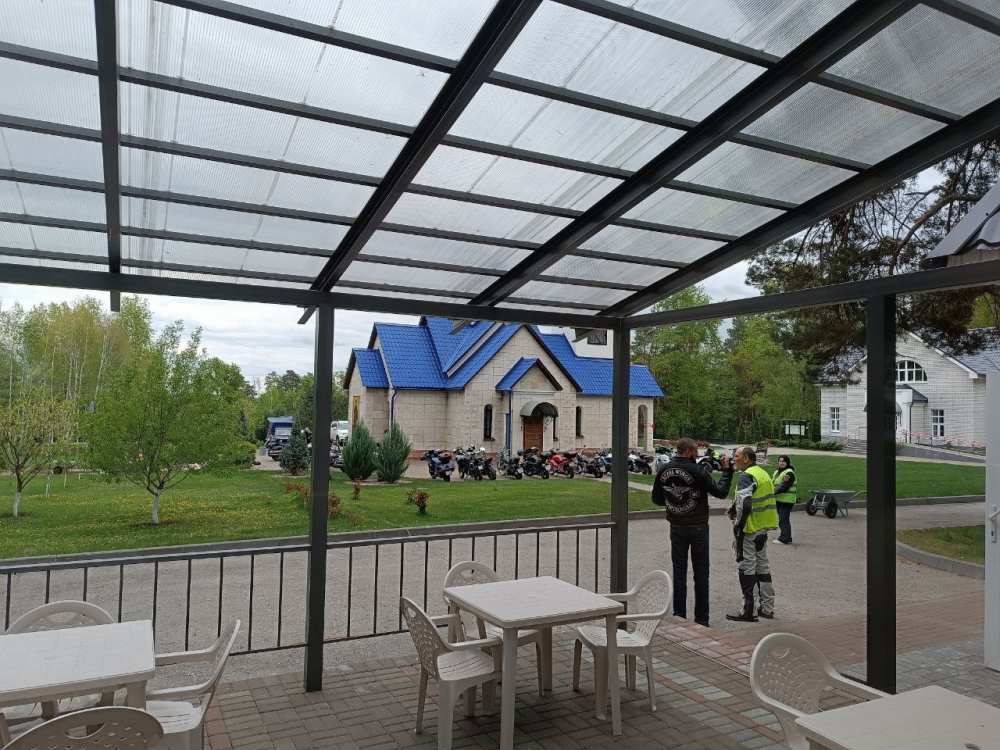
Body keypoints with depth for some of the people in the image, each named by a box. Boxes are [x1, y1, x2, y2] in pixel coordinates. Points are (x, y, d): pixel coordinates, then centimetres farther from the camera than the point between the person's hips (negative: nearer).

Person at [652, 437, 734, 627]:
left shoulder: (664, 471, -1)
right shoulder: (697, 471, -16)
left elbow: (656, 498, 6)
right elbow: (720, 492, -12)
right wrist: (726, 470, -2)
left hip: (676, 527, 4)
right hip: (698, 527, -3)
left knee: (679, 572, 11)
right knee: (701, 574, 7)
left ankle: (679, 617, 13)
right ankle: (701, 619, 12)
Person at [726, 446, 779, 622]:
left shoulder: (746, 477, -18)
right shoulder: (764, 474, 13)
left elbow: (745, 505, -26)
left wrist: (738, 527, -18)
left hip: (749, 529, -9)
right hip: (763, 529, 9)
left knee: (746, 568, -1)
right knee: (762, 565, 17)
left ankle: (747, 611, 5)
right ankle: (767, 608, 24)